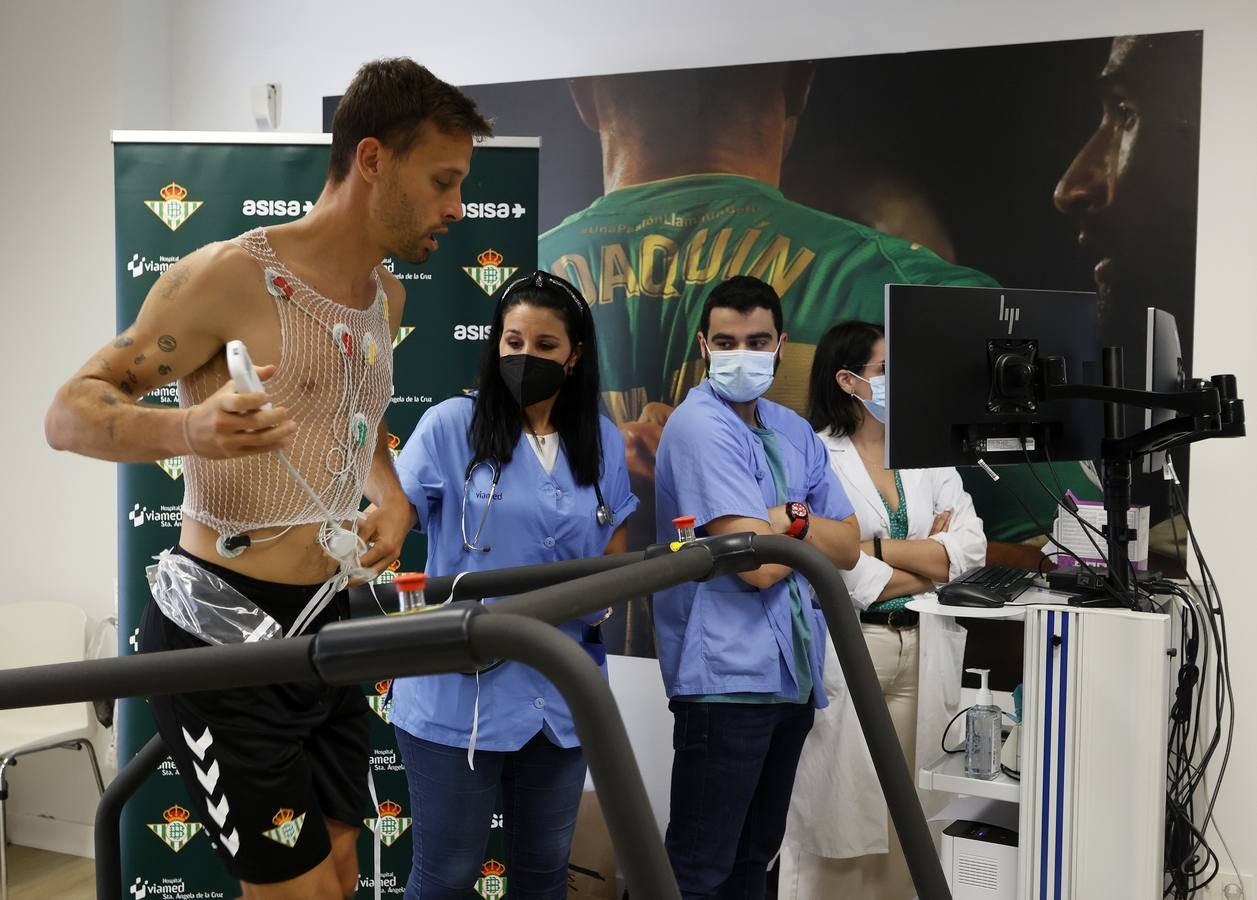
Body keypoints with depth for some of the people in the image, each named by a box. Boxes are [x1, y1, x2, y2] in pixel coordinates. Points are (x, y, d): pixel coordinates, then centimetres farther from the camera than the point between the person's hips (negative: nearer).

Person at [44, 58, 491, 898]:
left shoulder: (386, 294, 10)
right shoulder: (231, 273, -14)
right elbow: (69, 411, -12)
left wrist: (394, 499, 4)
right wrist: (187, 430, -34)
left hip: (327, 626, 8)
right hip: (223, 635, -7)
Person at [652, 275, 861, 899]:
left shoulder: (794, 431, 11)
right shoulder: (701, 426, -14)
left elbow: (847, 547, 7)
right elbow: (759, 564, -20)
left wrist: (789, 521, -12)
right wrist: (810, 531, 0)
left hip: (793, 672, 8)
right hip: (728, 677, -8)